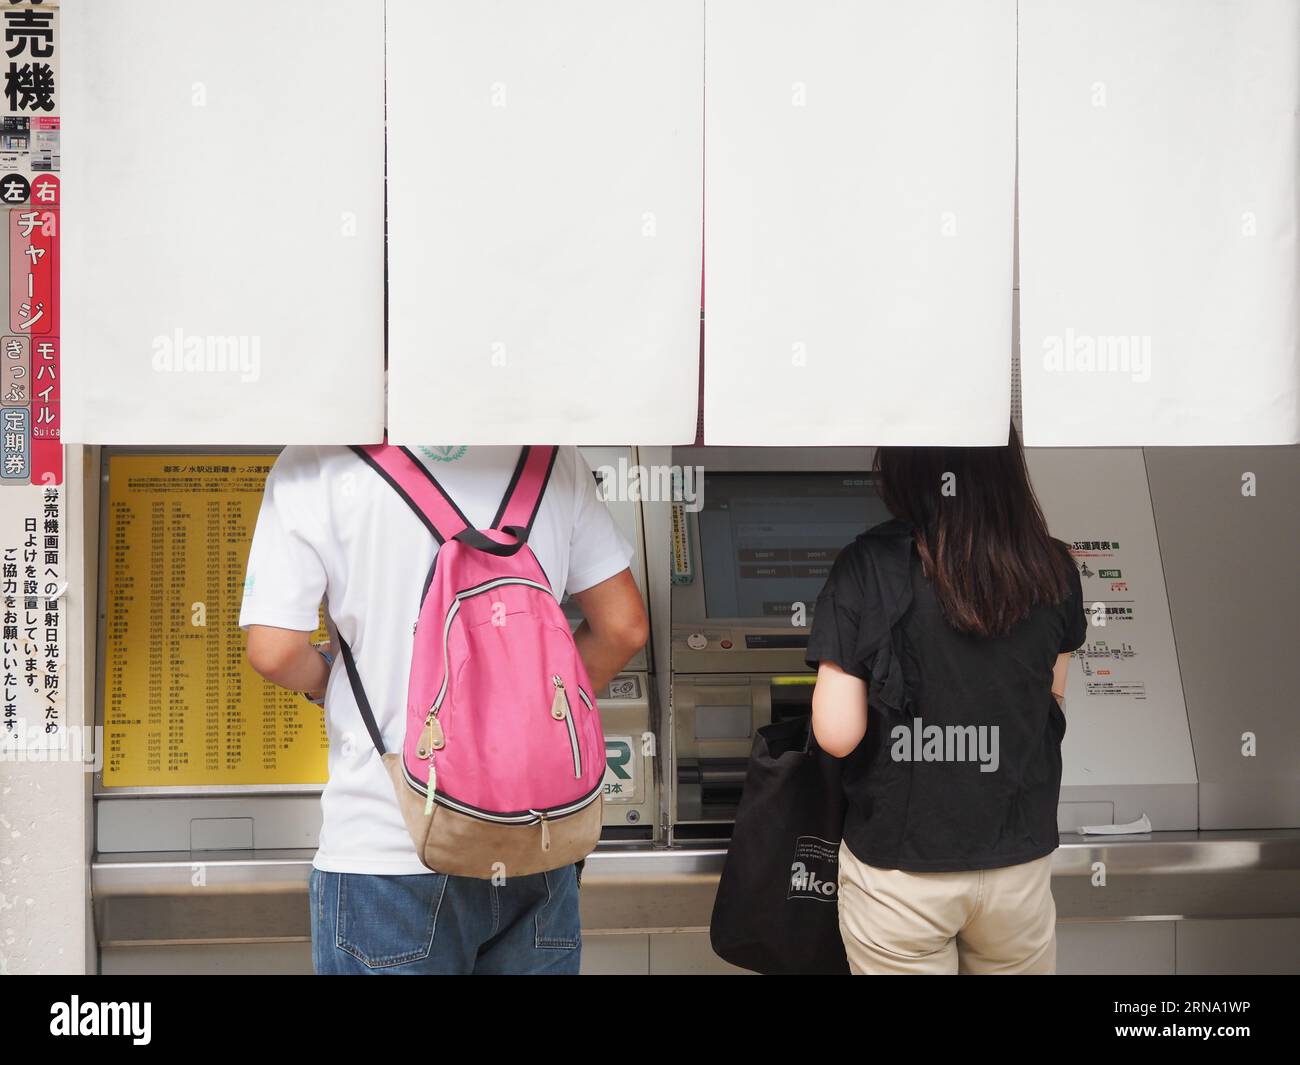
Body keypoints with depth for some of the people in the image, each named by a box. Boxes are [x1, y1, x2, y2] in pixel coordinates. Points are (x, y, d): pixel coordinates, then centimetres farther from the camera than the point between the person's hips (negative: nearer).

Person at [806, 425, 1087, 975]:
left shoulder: (869, 567, -19)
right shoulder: (1051, 569, -8)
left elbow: (836, 734, -18)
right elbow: (1054, 699, 7)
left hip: (899, 870, -3)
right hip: (1018, 864, 3)